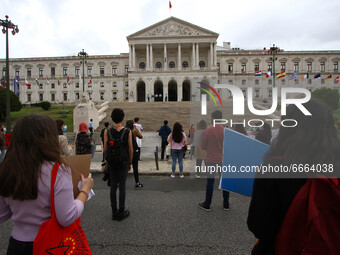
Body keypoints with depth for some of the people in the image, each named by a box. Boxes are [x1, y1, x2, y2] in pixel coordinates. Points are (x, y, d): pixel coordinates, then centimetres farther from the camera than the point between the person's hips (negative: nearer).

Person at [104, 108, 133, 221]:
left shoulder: (107, 131, -5)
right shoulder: (127, 132, -9)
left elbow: (105, 149, -3)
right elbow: (131, 150, -5)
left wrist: (108, 159, 13)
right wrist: (130, 163, 7)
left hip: (112, 162, 2)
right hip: (123, 162, -2)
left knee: (113, 186, 11)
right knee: (122, 186, 6)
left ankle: (114, 212, 21)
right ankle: (121, 212, 15)